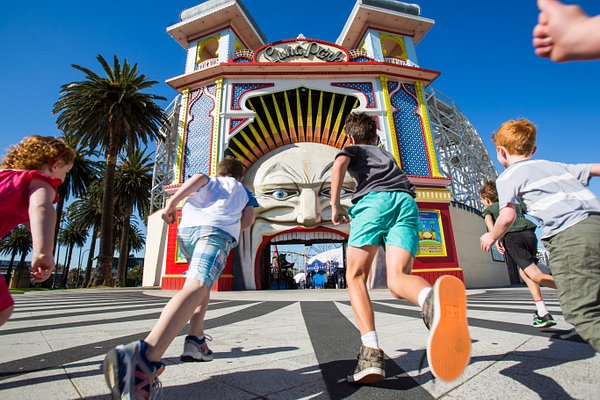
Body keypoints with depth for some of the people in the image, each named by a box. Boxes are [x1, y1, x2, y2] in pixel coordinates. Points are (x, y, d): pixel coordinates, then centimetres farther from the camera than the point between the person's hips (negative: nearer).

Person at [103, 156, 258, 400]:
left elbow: (198, 177, 7)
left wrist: (172, 202, 1)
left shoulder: (211, 182, 33)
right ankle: (146, 356, -45)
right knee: (196, 288, -24)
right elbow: (248, 219, 14)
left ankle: (196, 341, 15)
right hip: (218, 230, -4)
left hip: (186, 229, 4)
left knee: (203, 284, 25)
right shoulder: (243, 190, 32)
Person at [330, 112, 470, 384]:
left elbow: (340, 164, 1)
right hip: (407, 202, 4)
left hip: (374, 199, -4)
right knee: (397, 279, -12)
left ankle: (371, 352, -19)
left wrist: (335, 205, 0)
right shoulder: (386, 154, 41)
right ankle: (433, 300, -48)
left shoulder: (352, 149, 26)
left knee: (356, 277, 0)